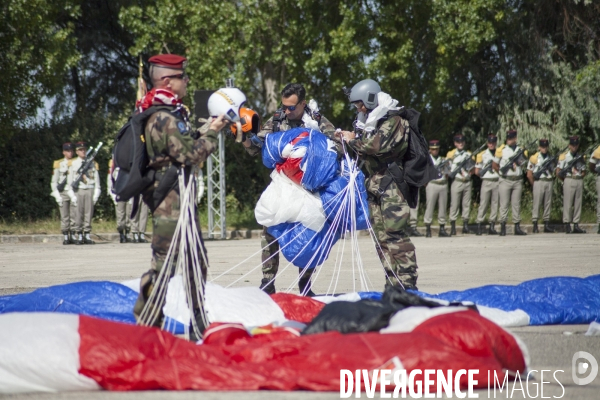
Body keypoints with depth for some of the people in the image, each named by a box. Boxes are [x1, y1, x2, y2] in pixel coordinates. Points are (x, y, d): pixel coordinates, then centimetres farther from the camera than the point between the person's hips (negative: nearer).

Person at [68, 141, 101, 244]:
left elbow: (96, 179, 9)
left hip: (90, 190, 1)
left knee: (89, 213, -1)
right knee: (78, 214, -3)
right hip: (78, 190, -1)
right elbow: (70, 180, 7)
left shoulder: (92, 163, 10)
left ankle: (87, 235, 3)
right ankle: (79, 236, 0)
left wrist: (96, 193, 1)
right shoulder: (73, 164, 6)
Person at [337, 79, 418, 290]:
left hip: (391, 187, -9)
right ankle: (393, 284, 8)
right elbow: (365, 151, 24)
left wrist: (354, 140, -8)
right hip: (374, 187, 9)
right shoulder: (371, 122, 20)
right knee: (381, 238, 6)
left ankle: (407, 285, -18)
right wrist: (346, 140, 8)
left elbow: (378, 146, -22)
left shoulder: (394, 121, -7)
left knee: (395, 235, -15)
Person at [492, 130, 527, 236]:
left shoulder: (520, 150, 12)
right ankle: (503, 228, 0)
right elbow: (494, 165, 10)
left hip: (518, 181, 2)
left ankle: (517, 227, 6)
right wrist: (502, 172, 4)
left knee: (516, 204, 4)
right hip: (505, 181, -2)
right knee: (504, 204, -3)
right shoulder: (501, 150, 5)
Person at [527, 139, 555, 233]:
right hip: (539, 182, -4)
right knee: (536, 203, -6)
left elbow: (554, 171, 20)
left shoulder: (551, 157, 13)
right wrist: (534, 185, 0)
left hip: (549, 182, 4)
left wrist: (552, 181, 9)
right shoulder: (534, 158, 0)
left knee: (548, 203, 6)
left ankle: (547, 225, 10)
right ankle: (535, 225, -6)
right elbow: (529, 174, 0)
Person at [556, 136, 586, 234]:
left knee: (578, 203, 3)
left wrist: (580, 175, 4)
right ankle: (567, 225, -4)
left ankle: (576, 225, 6)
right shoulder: (564, 157, 3)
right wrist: (565, 180, 3)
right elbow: (558, 172, 1)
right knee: (568, 203, -6)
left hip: (579, 181, 4)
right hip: (569, 181, -4)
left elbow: (584, 172, 20)